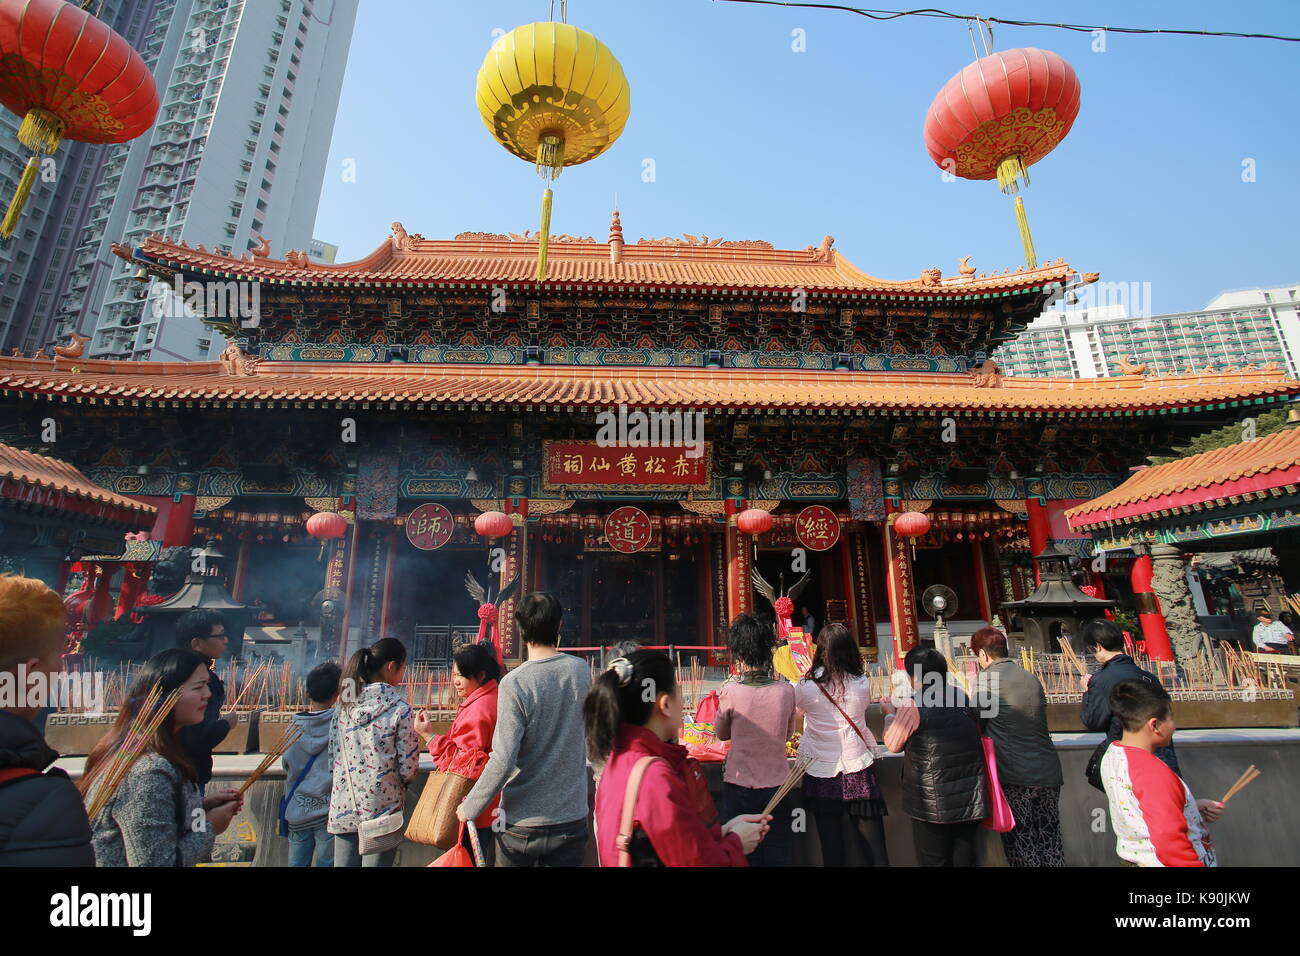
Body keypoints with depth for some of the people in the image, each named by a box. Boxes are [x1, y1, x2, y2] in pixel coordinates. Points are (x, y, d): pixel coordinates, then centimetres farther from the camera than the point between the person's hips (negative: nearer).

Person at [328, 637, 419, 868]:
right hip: (382, 808, -5)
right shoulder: (400, 709, -15)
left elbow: (333, 756, 6)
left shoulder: (343, 706, 1)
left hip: (344, 806, 5)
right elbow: (408, 768, -12)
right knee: (376, 861, 7)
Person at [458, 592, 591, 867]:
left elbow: (502, 761, -21)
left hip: (522, 822, -3)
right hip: (572, 816, 3)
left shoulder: (514, 684, -19)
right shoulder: (581, 671, -6)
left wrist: (469, 808, -6)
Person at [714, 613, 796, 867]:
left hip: (739, 787, -2)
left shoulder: (730, 692, -17)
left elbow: (721, 734, 2)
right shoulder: (786, 691, -10)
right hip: (778, 785, 2)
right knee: (777, 856, 17)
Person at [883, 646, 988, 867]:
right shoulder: (962, 697, -2)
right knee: (964, 859, 18)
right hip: (971, 799, 5)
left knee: (933, 861, 11)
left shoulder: (914, 706, -19)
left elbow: (893, 744, -8)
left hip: (933, 805, -5)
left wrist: (890, 714, 10)